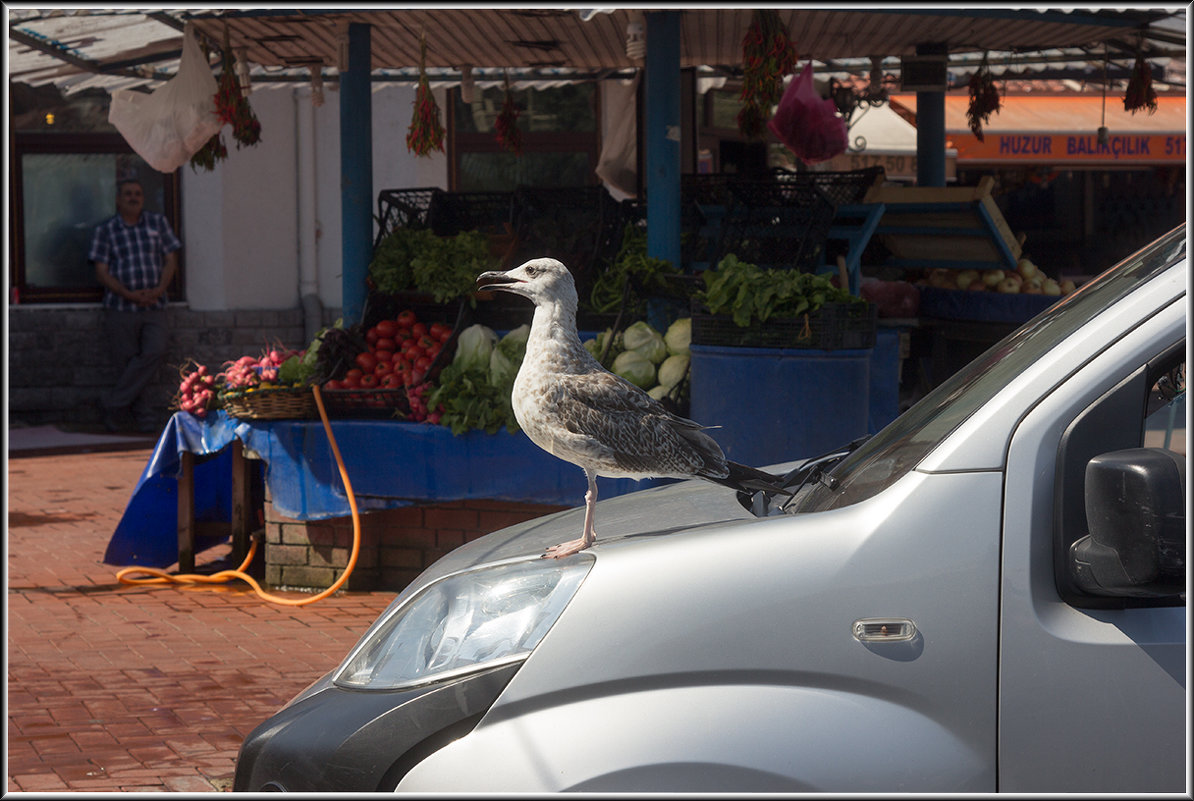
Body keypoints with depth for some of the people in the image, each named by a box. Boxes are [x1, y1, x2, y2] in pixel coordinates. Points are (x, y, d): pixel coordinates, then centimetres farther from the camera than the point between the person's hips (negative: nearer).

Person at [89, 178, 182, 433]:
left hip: (153, 307, 1)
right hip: (120, 308, -1)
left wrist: (159, 289, -9)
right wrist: (129, 294, -15)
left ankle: (113, 403, -14)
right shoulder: (105, 230, 4)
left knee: (156, 350, -21)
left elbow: (171, 260, 9)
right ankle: (143, 416, 8)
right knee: (129, 362, -3)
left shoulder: (158, 223, 11)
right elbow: (101, 271, -1)